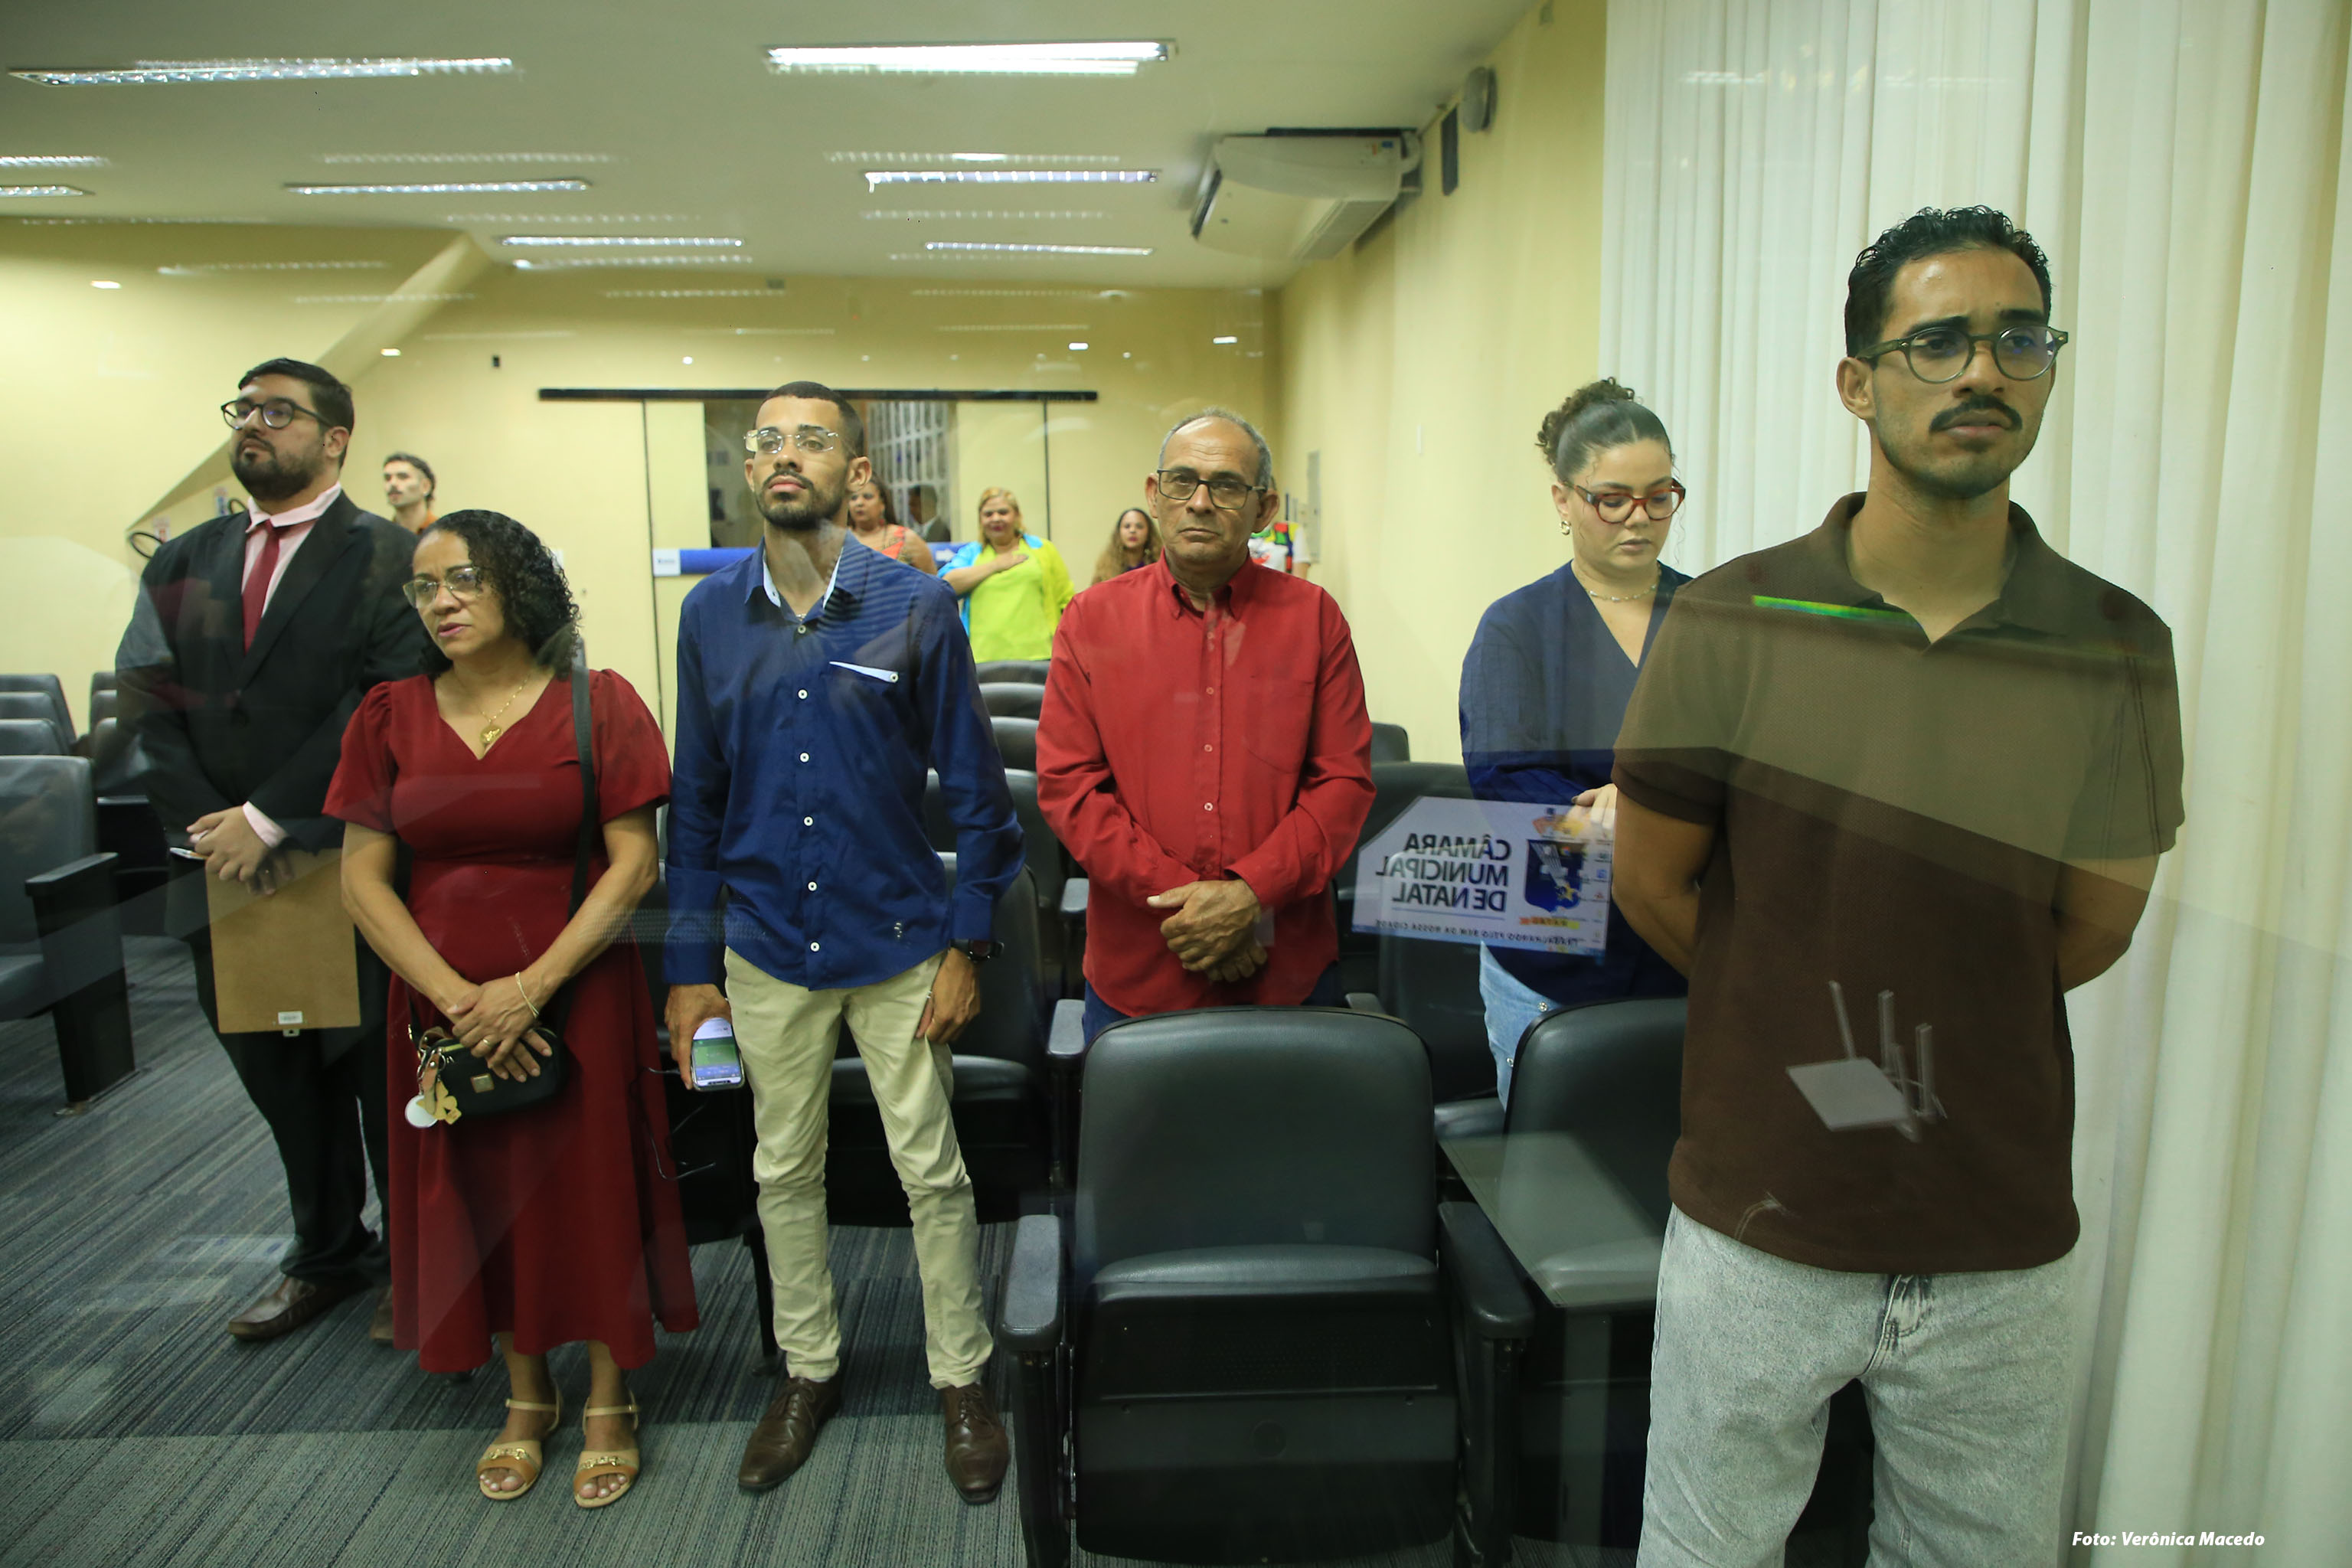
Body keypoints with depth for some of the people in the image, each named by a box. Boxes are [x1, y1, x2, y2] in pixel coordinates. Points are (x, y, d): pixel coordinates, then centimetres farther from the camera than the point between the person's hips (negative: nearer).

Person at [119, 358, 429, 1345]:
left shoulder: (387, 558, -6)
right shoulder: (184, 563, 11)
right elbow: (152, 705, 4)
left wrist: (270, 818, -17)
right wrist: (209, 828, -10)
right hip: (229, 873, 5)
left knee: (382, 1075, 6)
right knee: (281, 1077, 16)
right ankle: (327, 1255, 35)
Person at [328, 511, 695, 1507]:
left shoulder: (596, 705, -6)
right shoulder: (391, 716, 3)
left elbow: (634, 865, -11)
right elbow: (362, 877, 0)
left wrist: (529, 987, -17)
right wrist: (456, 996, -12)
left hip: (577, 995, -3)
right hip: (443, 1006, 3)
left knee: (592, 1189, 5)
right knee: (478, 1195, 13)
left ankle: (609, 1401, 26)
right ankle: (526, 1395, 34)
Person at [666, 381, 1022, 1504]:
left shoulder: (915, 606, -7)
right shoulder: (712, 613, 2)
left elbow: (975, 786, -4)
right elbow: (696, 799, 6)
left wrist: (966, 944, -7)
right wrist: (690, 966, 4)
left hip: (898, 942, -3)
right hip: (768, 953, 3)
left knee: (931, 1170, 7)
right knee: (784, 1169, 15)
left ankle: (961, 1379, 27)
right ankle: (808, 1370, 36)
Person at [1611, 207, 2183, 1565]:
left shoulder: (2116, 647, -4)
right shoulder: (1734, 619, -10)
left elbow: (2091, 934, 2)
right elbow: (1652, 880, -1)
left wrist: (1833, 997, -1)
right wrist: (1805, 1013, 5)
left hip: (2002, 1248, 2)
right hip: (1759, 1228, -1)